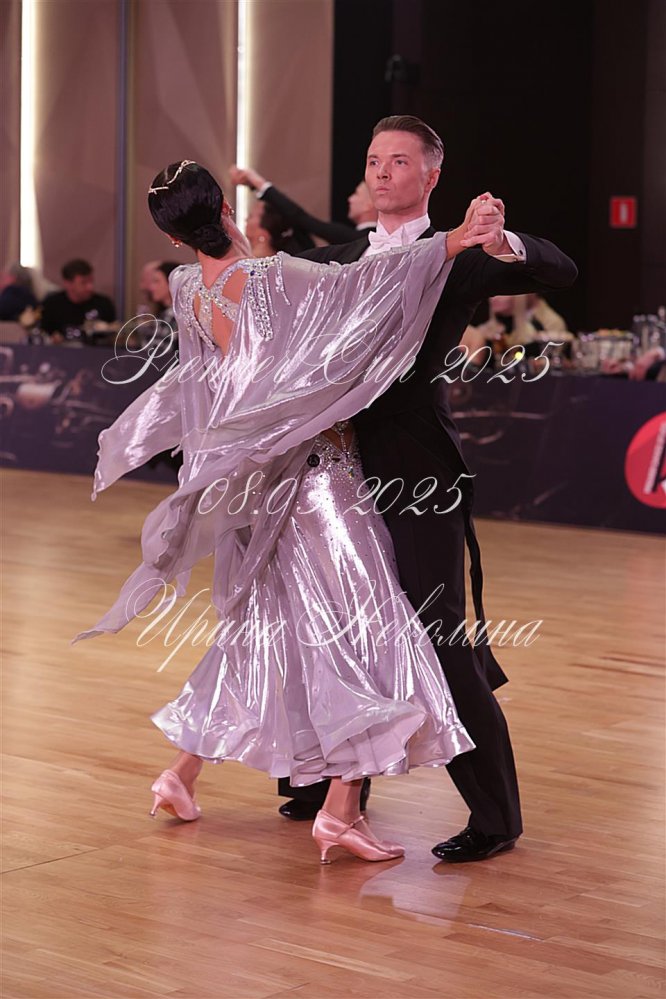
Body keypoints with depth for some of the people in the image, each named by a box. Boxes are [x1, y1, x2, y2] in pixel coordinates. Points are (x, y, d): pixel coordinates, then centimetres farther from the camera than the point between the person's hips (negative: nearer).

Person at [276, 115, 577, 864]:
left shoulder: (456, 259, -4)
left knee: (440, 642, -8)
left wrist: (501, 242, -34)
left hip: (417, 475, -7)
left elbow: (561, 272, -16)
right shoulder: (343, 258, 16)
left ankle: (494, 816, 3)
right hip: (350, 469, 7)